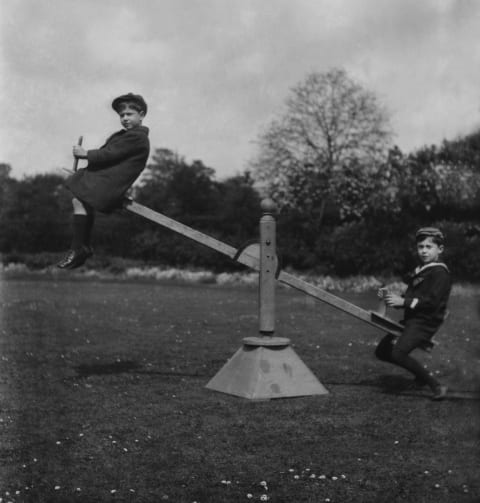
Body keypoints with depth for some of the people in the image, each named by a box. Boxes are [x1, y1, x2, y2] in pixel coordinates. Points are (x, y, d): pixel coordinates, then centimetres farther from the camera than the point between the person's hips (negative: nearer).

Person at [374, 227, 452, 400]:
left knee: (398, 353, -27)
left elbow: (432, 301, -21)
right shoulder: (419, 271, 17)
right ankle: (420, 373, 26)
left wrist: (403, 301, -21)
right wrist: (392, 297, 3)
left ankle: (436, 386, -16)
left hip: (425, 323, -10)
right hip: (411, 320, 10)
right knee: (382, 351, 12)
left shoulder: (440, 273, -11)